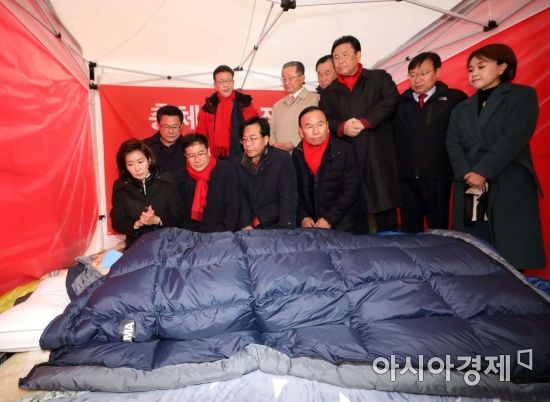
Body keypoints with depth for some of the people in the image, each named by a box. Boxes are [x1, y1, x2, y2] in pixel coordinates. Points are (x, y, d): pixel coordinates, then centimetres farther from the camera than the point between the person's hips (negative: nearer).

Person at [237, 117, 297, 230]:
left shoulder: (282, 159, -5)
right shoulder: (238, 163, 5)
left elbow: (289, 199, -9)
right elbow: (241, 199, 3)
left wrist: (283, 231, -18)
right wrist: (246, 225, -11)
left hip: (276, 225, -2)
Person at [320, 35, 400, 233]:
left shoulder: (380, 78, 14)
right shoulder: (328, 92, 20)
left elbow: (390, 102, -3)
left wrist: (364, 122, -16)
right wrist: (342, 127, -13)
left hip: (378, 157, -1)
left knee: (386, 216, 0)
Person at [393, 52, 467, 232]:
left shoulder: (455, 99, 5)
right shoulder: (400, 102, 11)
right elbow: (393, 137, 6)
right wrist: (395, 167, -4)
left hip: (437, 176, -2)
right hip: (406, 177, 2)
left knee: (439, 231, 8)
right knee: (410, 232, 9)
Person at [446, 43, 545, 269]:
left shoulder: (522, 96, 6)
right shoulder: (461, 110, 20)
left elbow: (513, 139, -9)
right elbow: (453, 145, 5)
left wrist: (482, 172, -15)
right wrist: (467, 176, -11)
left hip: (510, 189, -4)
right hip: (469, 190, 4)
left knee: (511, 257, -5)